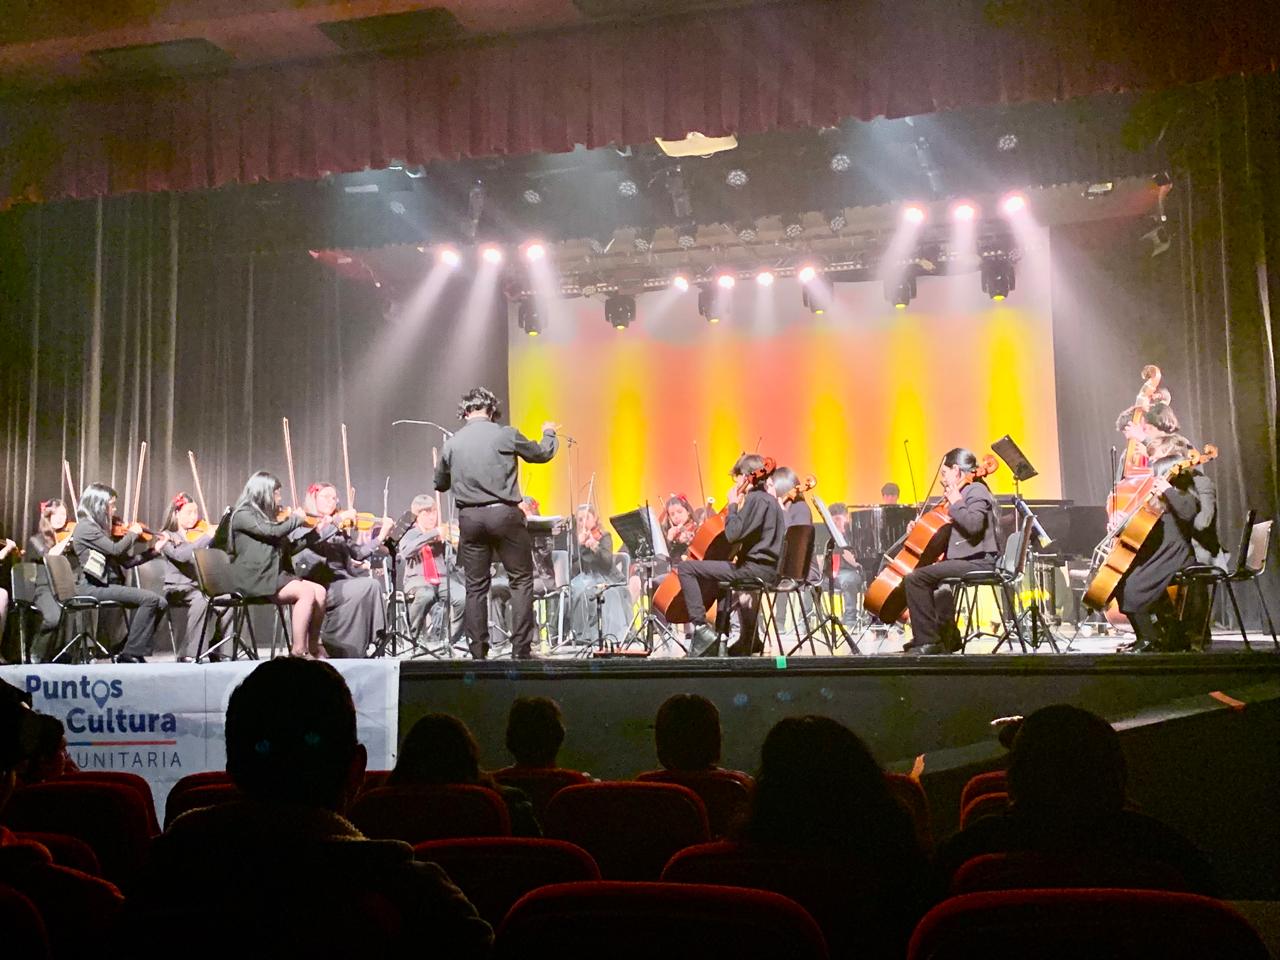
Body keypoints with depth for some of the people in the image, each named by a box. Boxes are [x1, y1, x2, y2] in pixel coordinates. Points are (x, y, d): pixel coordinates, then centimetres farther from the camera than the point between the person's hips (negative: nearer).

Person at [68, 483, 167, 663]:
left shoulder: (100, 528, 19)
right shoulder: (85, 527, -7)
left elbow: (125, 561, 16)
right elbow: (115, 550, -20)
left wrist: (152, 550, 8)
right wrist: (133, 533, -3)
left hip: (107, 584, 9)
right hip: (93, 587, -9)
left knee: (160, 603, -4)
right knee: (150, 599, -22)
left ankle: (135, 650, 0)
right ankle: (130, 654, -17)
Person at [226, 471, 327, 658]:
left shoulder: (265, 516, 19)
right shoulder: (242, 515, -6)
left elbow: (285, 547, 20)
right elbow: (274, 532, -18)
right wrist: (297, 518, -2)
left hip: (274, 575, 8)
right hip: (253, 578, -8)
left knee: (319, 591, -12)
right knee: (307, 592, -25)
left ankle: (313, 648, -7)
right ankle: (298, 651, -24)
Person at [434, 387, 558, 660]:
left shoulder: (452, 444, 4)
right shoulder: (506, 435, -4)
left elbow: (440, 484, 17)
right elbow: (542, 454, 11)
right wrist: (549, 433, 32)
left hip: (469, 518, 3)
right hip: (504, 514, -3)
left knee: (476, 586, 10)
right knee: (522, 580, 5)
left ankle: (478, 651, 10)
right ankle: (521, 648, 1)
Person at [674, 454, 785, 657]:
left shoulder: (754, 499, -12)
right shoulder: (769, 499, 18)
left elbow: (733, 534, -21)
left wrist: (733, 505, -8)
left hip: (755, 568, -10)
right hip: (769, 570, 10)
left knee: (685, 568, -12)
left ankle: (701, 628, -17)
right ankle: (749, 641, 51)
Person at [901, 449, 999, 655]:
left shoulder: (976, 491, -10)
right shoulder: (970, 491, 21)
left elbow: (973, 525, -28)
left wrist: (956, 503, -14)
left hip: (978, 562, -12)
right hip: (974, 560, 12)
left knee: (914, 579, -22)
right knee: (930, 577, 37)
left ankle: (928, 641, -22)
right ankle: (947, 637, 37)